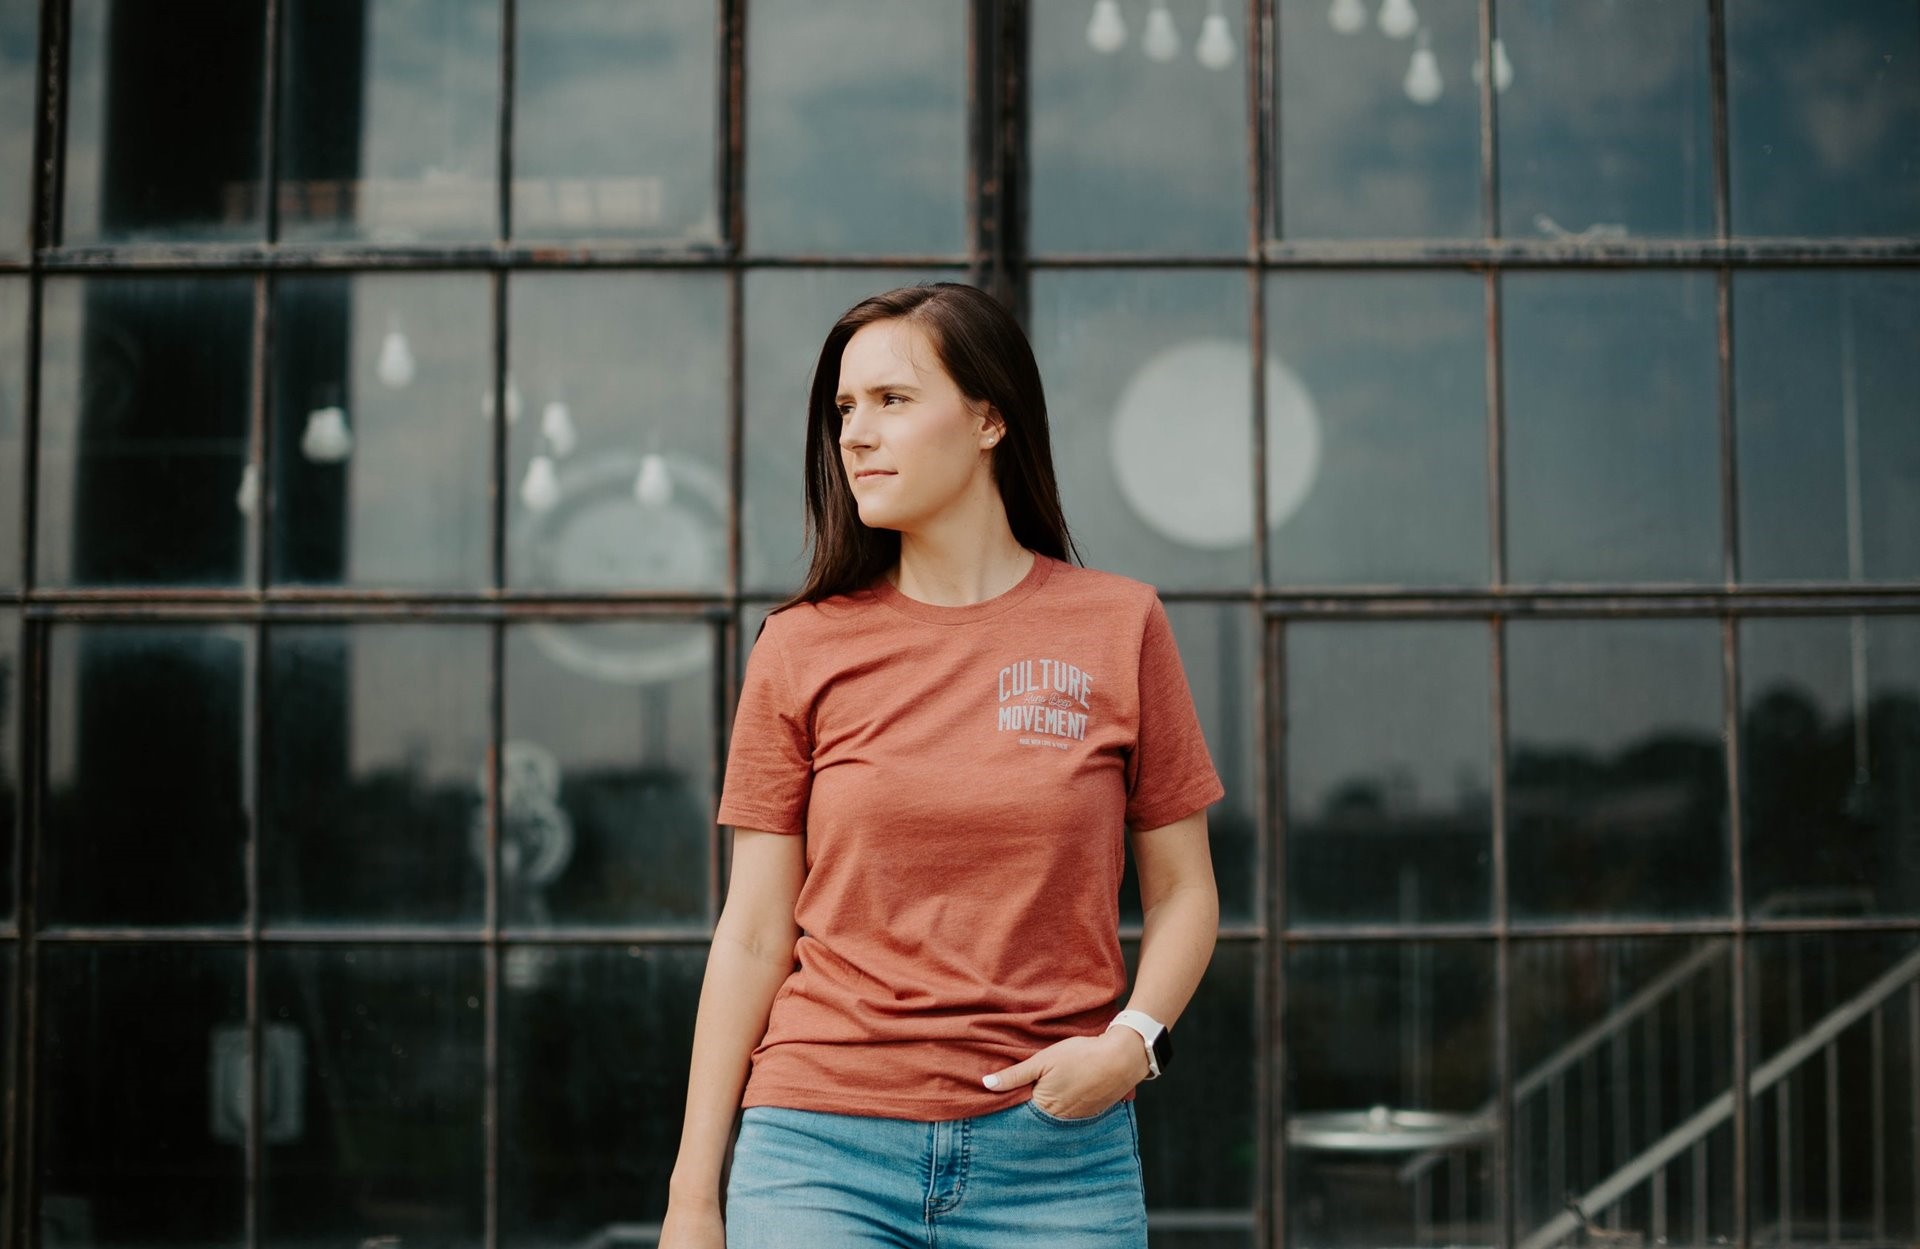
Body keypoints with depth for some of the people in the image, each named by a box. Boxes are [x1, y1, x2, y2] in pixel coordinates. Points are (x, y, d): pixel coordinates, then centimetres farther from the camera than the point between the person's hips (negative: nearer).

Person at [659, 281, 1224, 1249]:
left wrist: (1134, 1041, -11)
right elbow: (754, 932, 5)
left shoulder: (1118, 626, 3)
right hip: (825, 1152, 0)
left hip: (1054, 1156, 0)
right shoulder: (802, 647, 3)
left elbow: (1183, 892, 9)